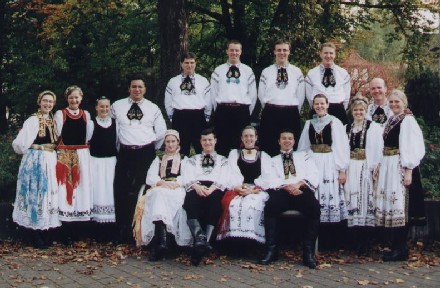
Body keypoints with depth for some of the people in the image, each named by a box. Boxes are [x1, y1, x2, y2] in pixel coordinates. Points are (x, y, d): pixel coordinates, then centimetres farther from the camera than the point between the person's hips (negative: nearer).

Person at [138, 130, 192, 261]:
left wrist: (174, 184, -13)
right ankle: (161, 240, -54)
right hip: (159, 190, 2)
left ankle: (157, 243, -50)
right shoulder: (158, 160, 30)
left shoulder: (184, 160, 25)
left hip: (177, 190, -1)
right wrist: (162, 183, -7)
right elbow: (150, 178, 14)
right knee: (159, 194, -37)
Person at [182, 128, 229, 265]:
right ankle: (200, 237, -58)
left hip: (214, 189, -1)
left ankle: (203, 242, -54)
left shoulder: (223, 160, 29)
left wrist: (212, 188, -12)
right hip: (196, 188, 1)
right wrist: (196, 186, -11)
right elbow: (187, 178, 13)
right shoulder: (192, 160, 31)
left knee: (213, 198, -39)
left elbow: (224, 180, 10)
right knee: (191, 198, -38)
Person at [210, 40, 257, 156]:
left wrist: (248, 111, 7)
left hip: (242, 111, 0)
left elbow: (253, 93, 10)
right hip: (223, 111, 0)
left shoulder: (247, 71, 9)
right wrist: (219, 110, 6)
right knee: (223, 144, 1)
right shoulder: (218, 71, 8)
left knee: (241, 144, 2)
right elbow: (213, 92, 8)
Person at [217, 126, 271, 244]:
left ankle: (252, 240, -34)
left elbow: (266, 176, 5)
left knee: (253, 205, -37)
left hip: (257, 191, -1)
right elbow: (232, 173, 6)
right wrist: (239, 187, -15)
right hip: (238, 190, 1)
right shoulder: (234, 153, 22)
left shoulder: (264, 156, 20)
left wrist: (254, 188, -14)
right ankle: (234, 239, -34)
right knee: (234, 205, -35)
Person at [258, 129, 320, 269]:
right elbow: (268, 181, 9)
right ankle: (272, 249, -29)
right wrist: (286, 186, -12)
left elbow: (314, 175, 13)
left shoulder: (304, 156, 29)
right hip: (281, 191, 0)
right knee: (270, 207, -34)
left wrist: (299, 183, -9)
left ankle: (308, 251, -32)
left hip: (302, 190, 0)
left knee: (314, 207, -34)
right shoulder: (273, 160, 27)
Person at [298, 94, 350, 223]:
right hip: (312, 164, 3)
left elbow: (341, 148, -4)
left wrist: (342, 170, -8)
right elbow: (303, 148, 13)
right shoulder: (309, 124, 11)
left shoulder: (335, 123, -1)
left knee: (330, 195, -6)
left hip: (329, 164, -3)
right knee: (313, 197, 1)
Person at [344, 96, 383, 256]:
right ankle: (357, 242, 5)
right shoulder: (346, 128, 15)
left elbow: (378, 150, -2)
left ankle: (365, 245, -3)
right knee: (352, 200, -2)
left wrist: (376, 169, -11)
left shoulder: (374, 127, 3)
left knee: (366, 200, -7)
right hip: (350, 169, 3)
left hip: (367, 168, -3)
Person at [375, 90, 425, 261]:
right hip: (387, 167, 8)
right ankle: (397, 246, 16)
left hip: (400, 167, -8)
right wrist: (380, 167, 11)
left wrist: (408, 171, -19)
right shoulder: (390, 121, 15)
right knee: (391, 204, 9)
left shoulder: (408, 120, -9)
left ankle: (400, 249, -1)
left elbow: (411, 147, -14)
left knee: (399, 205, -6)